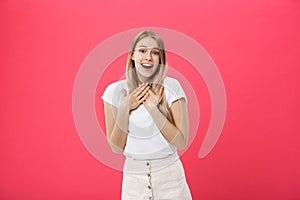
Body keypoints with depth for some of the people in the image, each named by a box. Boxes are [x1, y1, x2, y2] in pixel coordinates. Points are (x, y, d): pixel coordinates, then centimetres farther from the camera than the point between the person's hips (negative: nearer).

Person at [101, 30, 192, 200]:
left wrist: (152, 108, -20)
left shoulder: (171, 87, -10)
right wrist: (125, 109, -17)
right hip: (133, 176, 1)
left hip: (169, 175, -1)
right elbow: (116, 147, -5)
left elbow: (182, 142, -13)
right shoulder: (115, 91, -6)